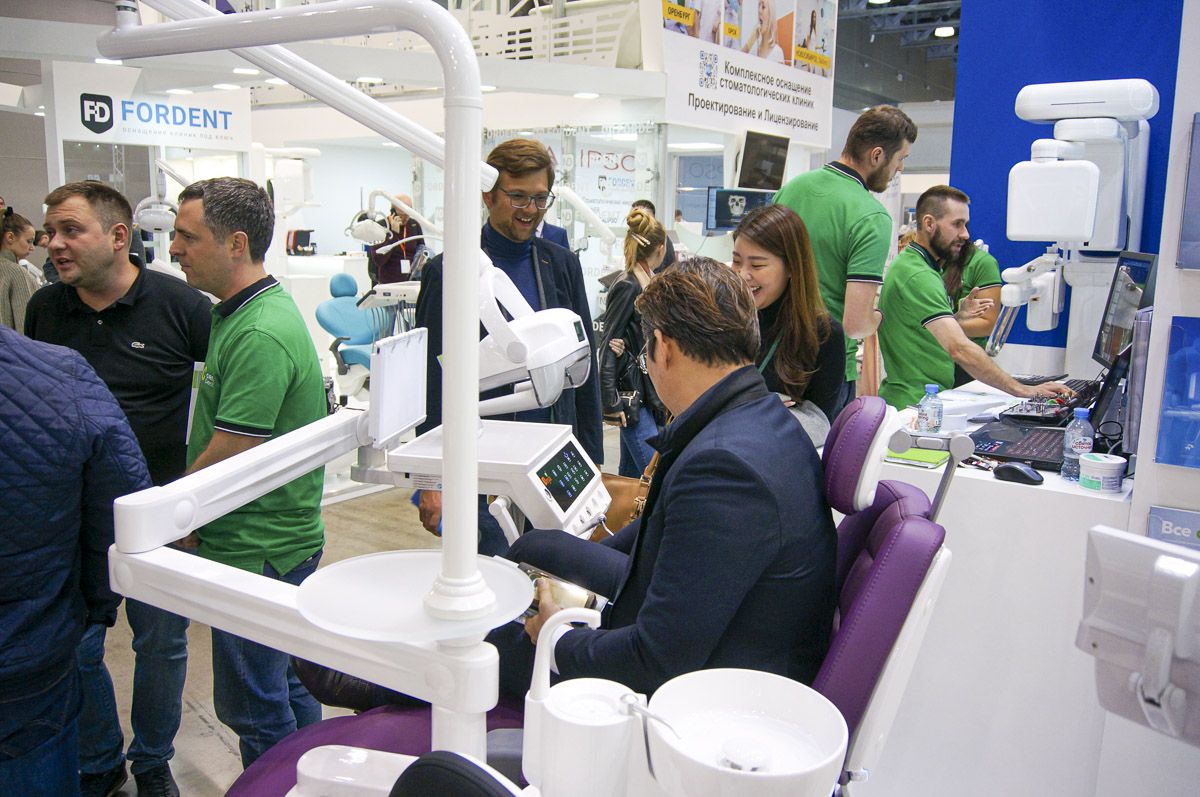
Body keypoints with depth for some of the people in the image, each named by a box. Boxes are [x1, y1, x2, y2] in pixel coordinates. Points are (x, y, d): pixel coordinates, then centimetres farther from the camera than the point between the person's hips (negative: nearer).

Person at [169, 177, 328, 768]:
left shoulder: (260, 335, -24)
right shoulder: (236, 314, 11)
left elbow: (226, 458, -23)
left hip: (255, 552, -10)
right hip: (273, 540, 10)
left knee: (253, 705, 5)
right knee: (285, 682, 23)